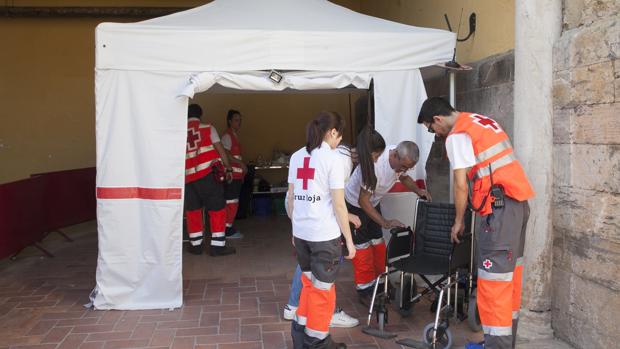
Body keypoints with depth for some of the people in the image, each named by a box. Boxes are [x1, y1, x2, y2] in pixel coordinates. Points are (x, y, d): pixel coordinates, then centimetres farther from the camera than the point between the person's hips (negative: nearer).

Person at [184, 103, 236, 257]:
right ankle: (217, 246, 3)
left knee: (193, 211, 15)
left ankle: (195, 245, 20)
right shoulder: (208, 128, 2)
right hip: (208, 174, -3)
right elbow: (220, 150, -1)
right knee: (217, 210, 4)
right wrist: (228, 169, 5)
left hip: (189, 177, 3)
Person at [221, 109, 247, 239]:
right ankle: (228, 230, -5)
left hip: (237, 175, 9)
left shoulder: (235, 136, 19)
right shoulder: (227, 136, -9)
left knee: (234, 203, 11)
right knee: (231, 203, -8)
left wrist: (242, 173, 18)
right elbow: (226, 155, -19)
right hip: (231, 175, -9)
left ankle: (229, 228, 17)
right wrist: (241, 163, -21)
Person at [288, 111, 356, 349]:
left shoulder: (296, 157, 8)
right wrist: (349, 239, -4)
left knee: (309, 283, 22)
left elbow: (290, 199, 11)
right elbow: (338, 205, -12)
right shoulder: (332, 158, -11)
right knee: (322, 290, 9)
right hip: (325, 236, -6)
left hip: (301, 233, 6)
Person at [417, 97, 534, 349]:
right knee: (510, 272, 14)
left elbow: (461, 185, -9)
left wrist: (458, 221, 3)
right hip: (519, 201, 10)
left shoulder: (457, 136, -9)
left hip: (500, 206, -10)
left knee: (494, 279, -6)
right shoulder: (482, 121, 19)